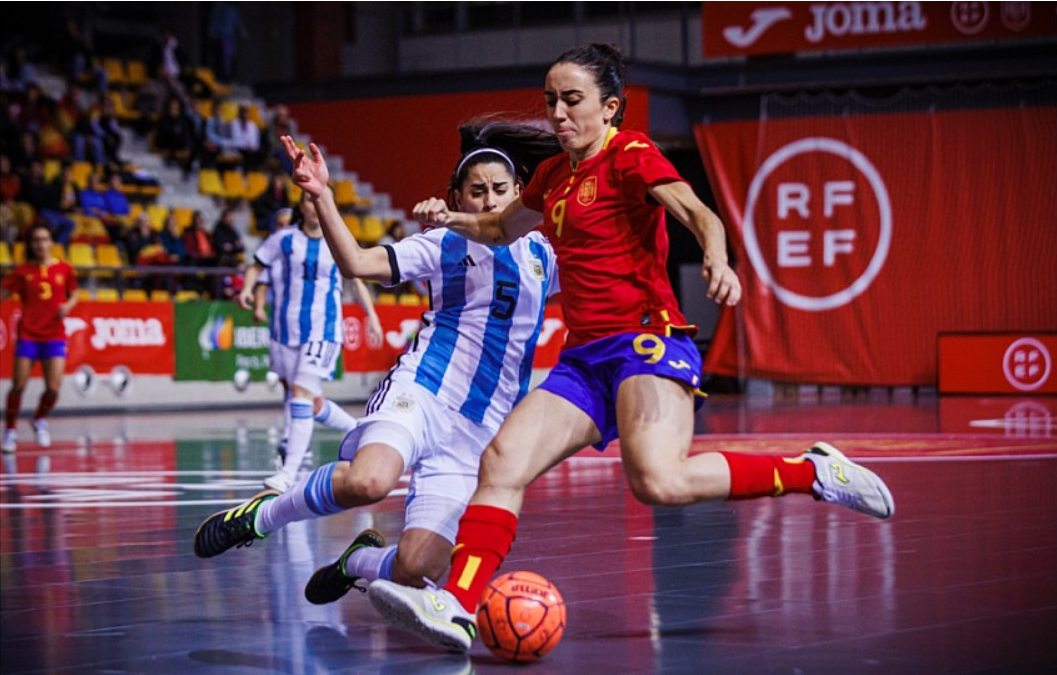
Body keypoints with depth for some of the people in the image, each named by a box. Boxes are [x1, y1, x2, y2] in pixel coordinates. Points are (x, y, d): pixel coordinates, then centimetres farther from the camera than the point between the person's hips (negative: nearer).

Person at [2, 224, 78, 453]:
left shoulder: (64, 269, 4)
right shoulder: (23, 271, 1)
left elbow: (74, 295, 15)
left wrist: (68, 305, -5)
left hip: (54, 335, 1)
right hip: (28, 335, -1)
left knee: (53, 389, -7)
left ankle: (40, 421, 25)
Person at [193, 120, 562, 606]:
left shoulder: (542, 255, 16)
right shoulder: (444, 244, 7)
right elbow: (358, 263, -5)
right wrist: (322, 197, -17)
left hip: (479, 433, 3)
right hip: (421, 393, -3)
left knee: (416, 571, -11)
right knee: (368, 481, -38)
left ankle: (359, 560, 27)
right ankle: (261, 516, -10)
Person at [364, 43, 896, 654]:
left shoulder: (630, 154, -2)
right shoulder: (555, 175, 20)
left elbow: (697, 212, -18)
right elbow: (504, 227, 38)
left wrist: (717, 259, -41)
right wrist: (452, 220, 16)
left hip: (646, 339, -7)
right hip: (583, 358, 8)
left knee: (659, 481, -30)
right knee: (501, 463, -12)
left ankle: (813, 472, -14)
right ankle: (456, 608, -19)